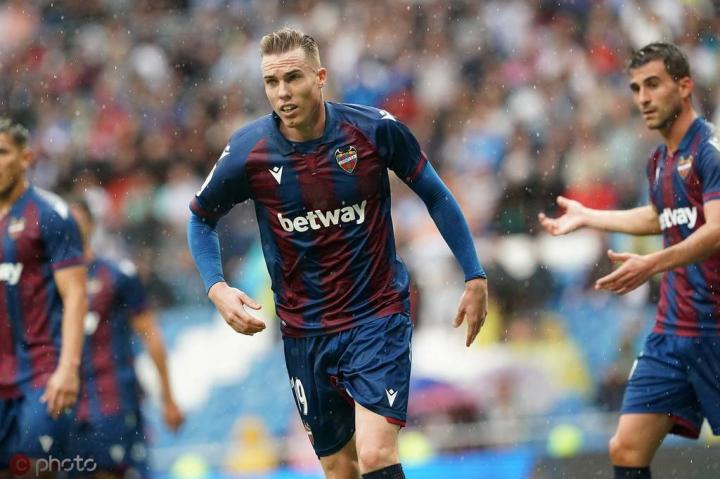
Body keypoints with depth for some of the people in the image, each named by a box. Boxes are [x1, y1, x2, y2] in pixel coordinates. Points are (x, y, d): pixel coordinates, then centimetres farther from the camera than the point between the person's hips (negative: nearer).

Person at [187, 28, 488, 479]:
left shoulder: (375, 129, -11)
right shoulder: (248, 151, -9)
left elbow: (436, 195, 4)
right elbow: (201, 217, 9)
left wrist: (475, 275, 3)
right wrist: (218, 288, -7)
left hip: (378, 317, -2)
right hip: (305, 334, 2)